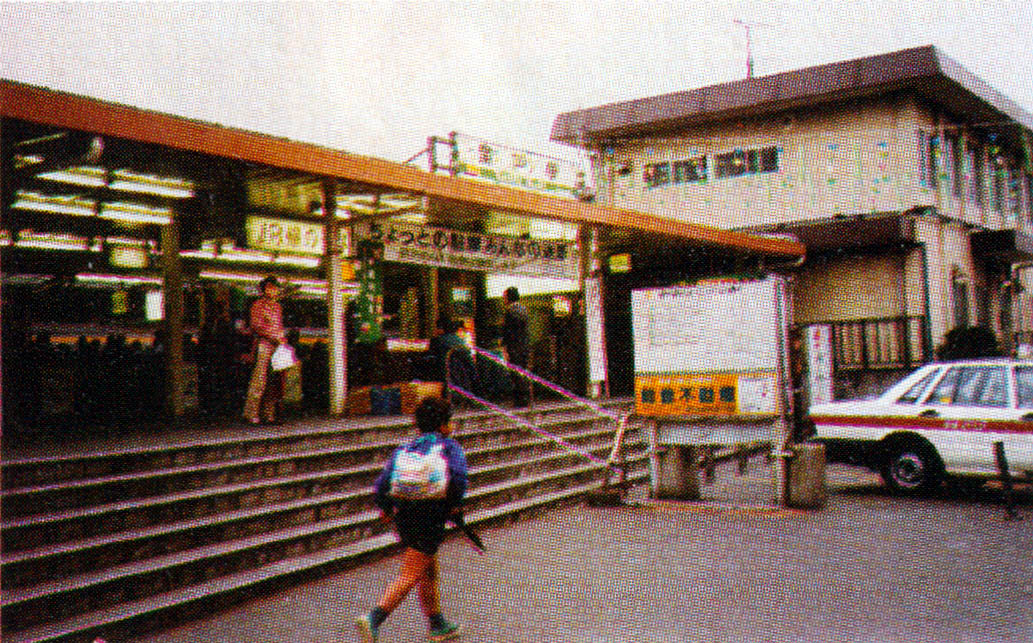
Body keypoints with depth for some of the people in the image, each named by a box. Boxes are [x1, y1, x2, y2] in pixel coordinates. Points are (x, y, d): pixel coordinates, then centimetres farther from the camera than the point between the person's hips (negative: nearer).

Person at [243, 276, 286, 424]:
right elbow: (257, 326, -10)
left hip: (277, 346, 7)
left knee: (274, 381, 4)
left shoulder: (277, 306, 21)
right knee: (260, 379, -11)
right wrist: (275, 337, -16)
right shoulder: (258, 305, -1)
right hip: (263, 345, -7)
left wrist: (283, 340, 16)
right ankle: (251, 413, -8)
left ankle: (269, 414, 8)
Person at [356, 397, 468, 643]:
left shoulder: (404, 450, 13)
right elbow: (458, 475, -17)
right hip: (431, 517, -6)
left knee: (429, 571, 20)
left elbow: (383, 482, 3)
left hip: (404, 517, 6)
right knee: (409, 576, -6)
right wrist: (455, 504, -3)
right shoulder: (451, 447, 2)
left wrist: (385, 508, 17)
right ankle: (373, 618, -20)